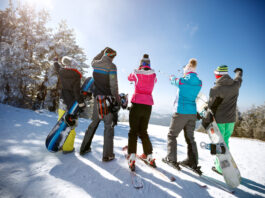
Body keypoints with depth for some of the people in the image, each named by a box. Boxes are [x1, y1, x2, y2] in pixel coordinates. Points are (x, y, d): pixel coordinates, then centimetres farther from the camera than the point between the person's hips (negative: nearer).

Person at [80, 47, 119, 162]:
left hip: (97, 98, 6)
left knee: (94, 123, 20)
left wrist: (102, 51, 34)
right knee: (109, 126, 4)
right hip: (108, 99, -6)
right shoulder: (111, 66, -11)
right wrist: (117, 99, -3)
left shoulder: (96, 64, 6)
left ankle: (84, 148, 32)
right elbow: (113, 85, -15)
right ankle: (107, 155, 12)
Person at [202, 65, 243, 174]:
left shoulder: (215, 89, -16)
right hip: (231, 120, 5)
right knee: (225, 141, 18)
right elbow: (239, 78, 25)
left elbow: (211, 107, -15)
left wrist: (205, 121, -8)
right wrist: (239, 71, 48)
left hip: (219, 120, -5)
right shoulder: (235, 85, 0)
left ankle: (220, 167, 15)